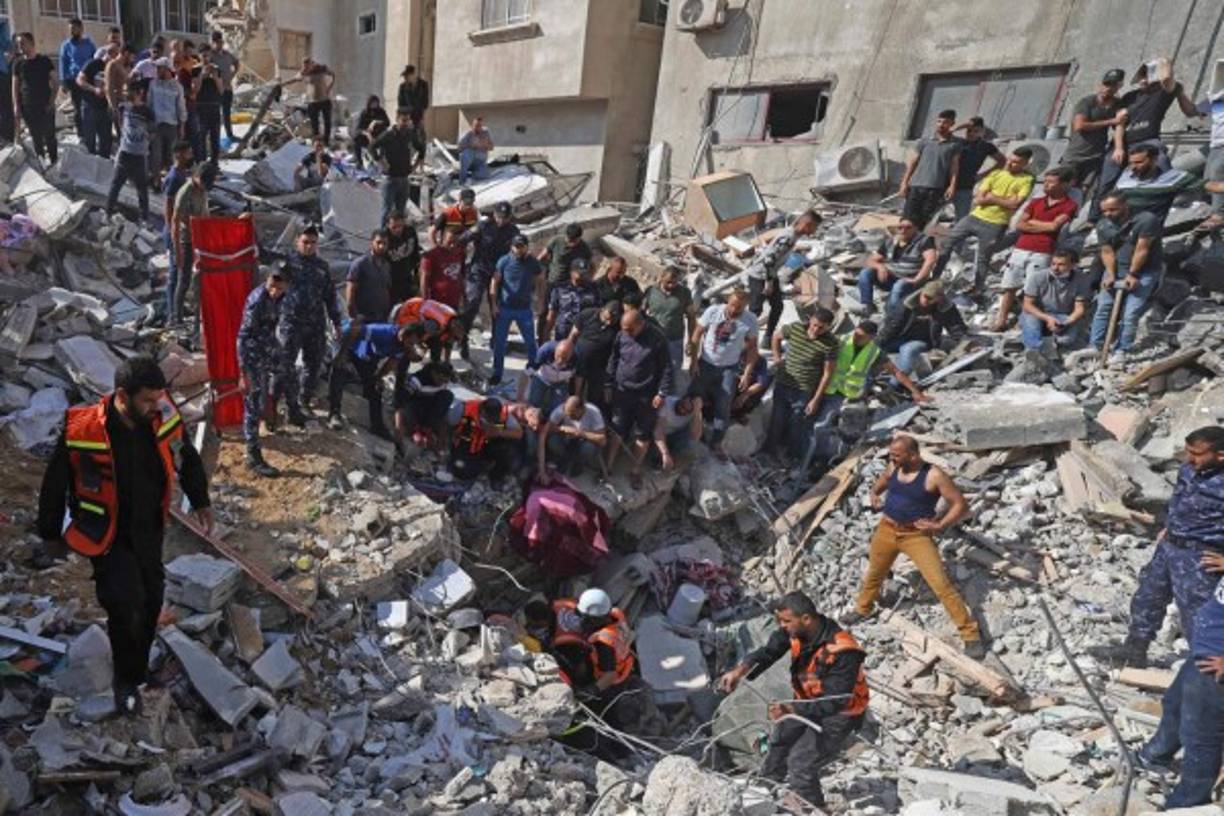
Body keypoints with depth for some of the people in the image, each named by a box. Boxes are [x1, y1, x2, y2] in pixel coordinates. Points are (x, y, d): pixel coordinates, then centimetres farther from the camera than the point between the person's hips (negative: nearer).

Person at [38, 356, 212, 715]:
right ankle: (126, 681, 16)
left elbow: (186, 457, 5)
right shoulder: (82, 430, -26)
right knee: (127, 608, -11)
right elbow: (55, 484, -9)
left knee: (151, 598, 17)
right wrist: (51, 533, 3)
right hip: (109, 535, -4)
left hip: (150, 530, 5)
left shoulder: (164, 415, -16)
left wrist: (200, 500, 11)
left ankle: (136, 668, 43)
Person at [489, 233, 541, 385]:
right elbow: (495, 282, -1)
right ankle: (497, 373, 17)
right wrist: (494, 304, -6)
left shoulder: (532, 263, -3)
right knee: (499, 342, 4)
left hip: (525, 309, 0)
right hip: (505, 308, 0)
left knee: (530, 342, 7)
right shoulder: (504, 261, -5)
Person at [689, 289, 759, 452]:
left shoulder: (750, 320, -14)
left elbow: (752, 348, -3)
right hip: (705, 364, 0)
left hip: (729, 369, 1)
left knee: (723, 407, 9)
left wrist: (747, 373, -7)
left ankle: (716, 442, 24)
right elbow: (697, 335, -7)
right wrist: (694, 361, -10)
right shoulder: (713, 311, -16)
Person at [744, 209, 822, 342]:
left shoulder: (794, 235, 4)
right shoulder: (787, 238, -27)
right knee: (755, 310, -6)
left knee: (777, 306, 11)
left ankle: (768, 338, 21)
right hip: (759, 275, -10)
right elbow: (768, 258, -29)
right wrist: (768, 282, -23)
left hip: (770, 275, 10)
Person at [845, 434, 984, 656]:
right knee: (874, 574, 22)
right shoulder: (892, 469, 0)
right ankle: (862, 609, 48)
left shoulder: (934, 476, -17)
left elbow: (961, 506, -13)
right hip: (886, 530, 5)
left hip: (917, 535, -5)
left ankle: (971, 634, 1)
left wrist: (939, 526, -22)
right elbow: (876, 488, 19)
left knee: (942, 584, -10)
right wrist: (875, 497, -3)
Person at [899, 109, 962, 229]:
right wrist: (904, 182, 4)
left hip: (937, 188, -1)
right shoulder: (923, 142, 11)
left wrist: (952, 185, -7)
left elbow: (955, 166, 4)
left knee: (926, 219, -1)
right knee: (909, 217, -5)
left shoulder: (956, 144, 7)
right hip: (916, 185, 1)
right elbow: (912, 163, 11)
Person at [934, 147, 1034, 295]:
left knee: (982, 260, 5)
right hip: (975, 217, 4)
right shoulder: (995, 173, 9)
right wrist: (1003, 199, -9)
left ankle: (977, 289, 21)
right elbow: (977, 199, 0)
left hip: (995, 225, -4)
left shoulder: (1027, 180, -3)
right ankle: (933, 278, 11)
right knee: (946, 245, 1)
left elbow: (1014, 204, -14)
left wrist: (991, 197, -7)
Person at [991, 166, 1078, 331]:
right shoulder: (1036, 202, 17)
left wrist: (1032, 222, 3)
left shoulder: (1069, 205, 2)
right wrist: (1043, 227, -5)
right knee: (1009, 286, 4)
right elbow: (1019, 225, 8)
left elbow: (1054, 225, -10)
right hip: (1020, 250, 5)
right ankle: (1001, 321, 9)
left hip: (1042, 254, -5)